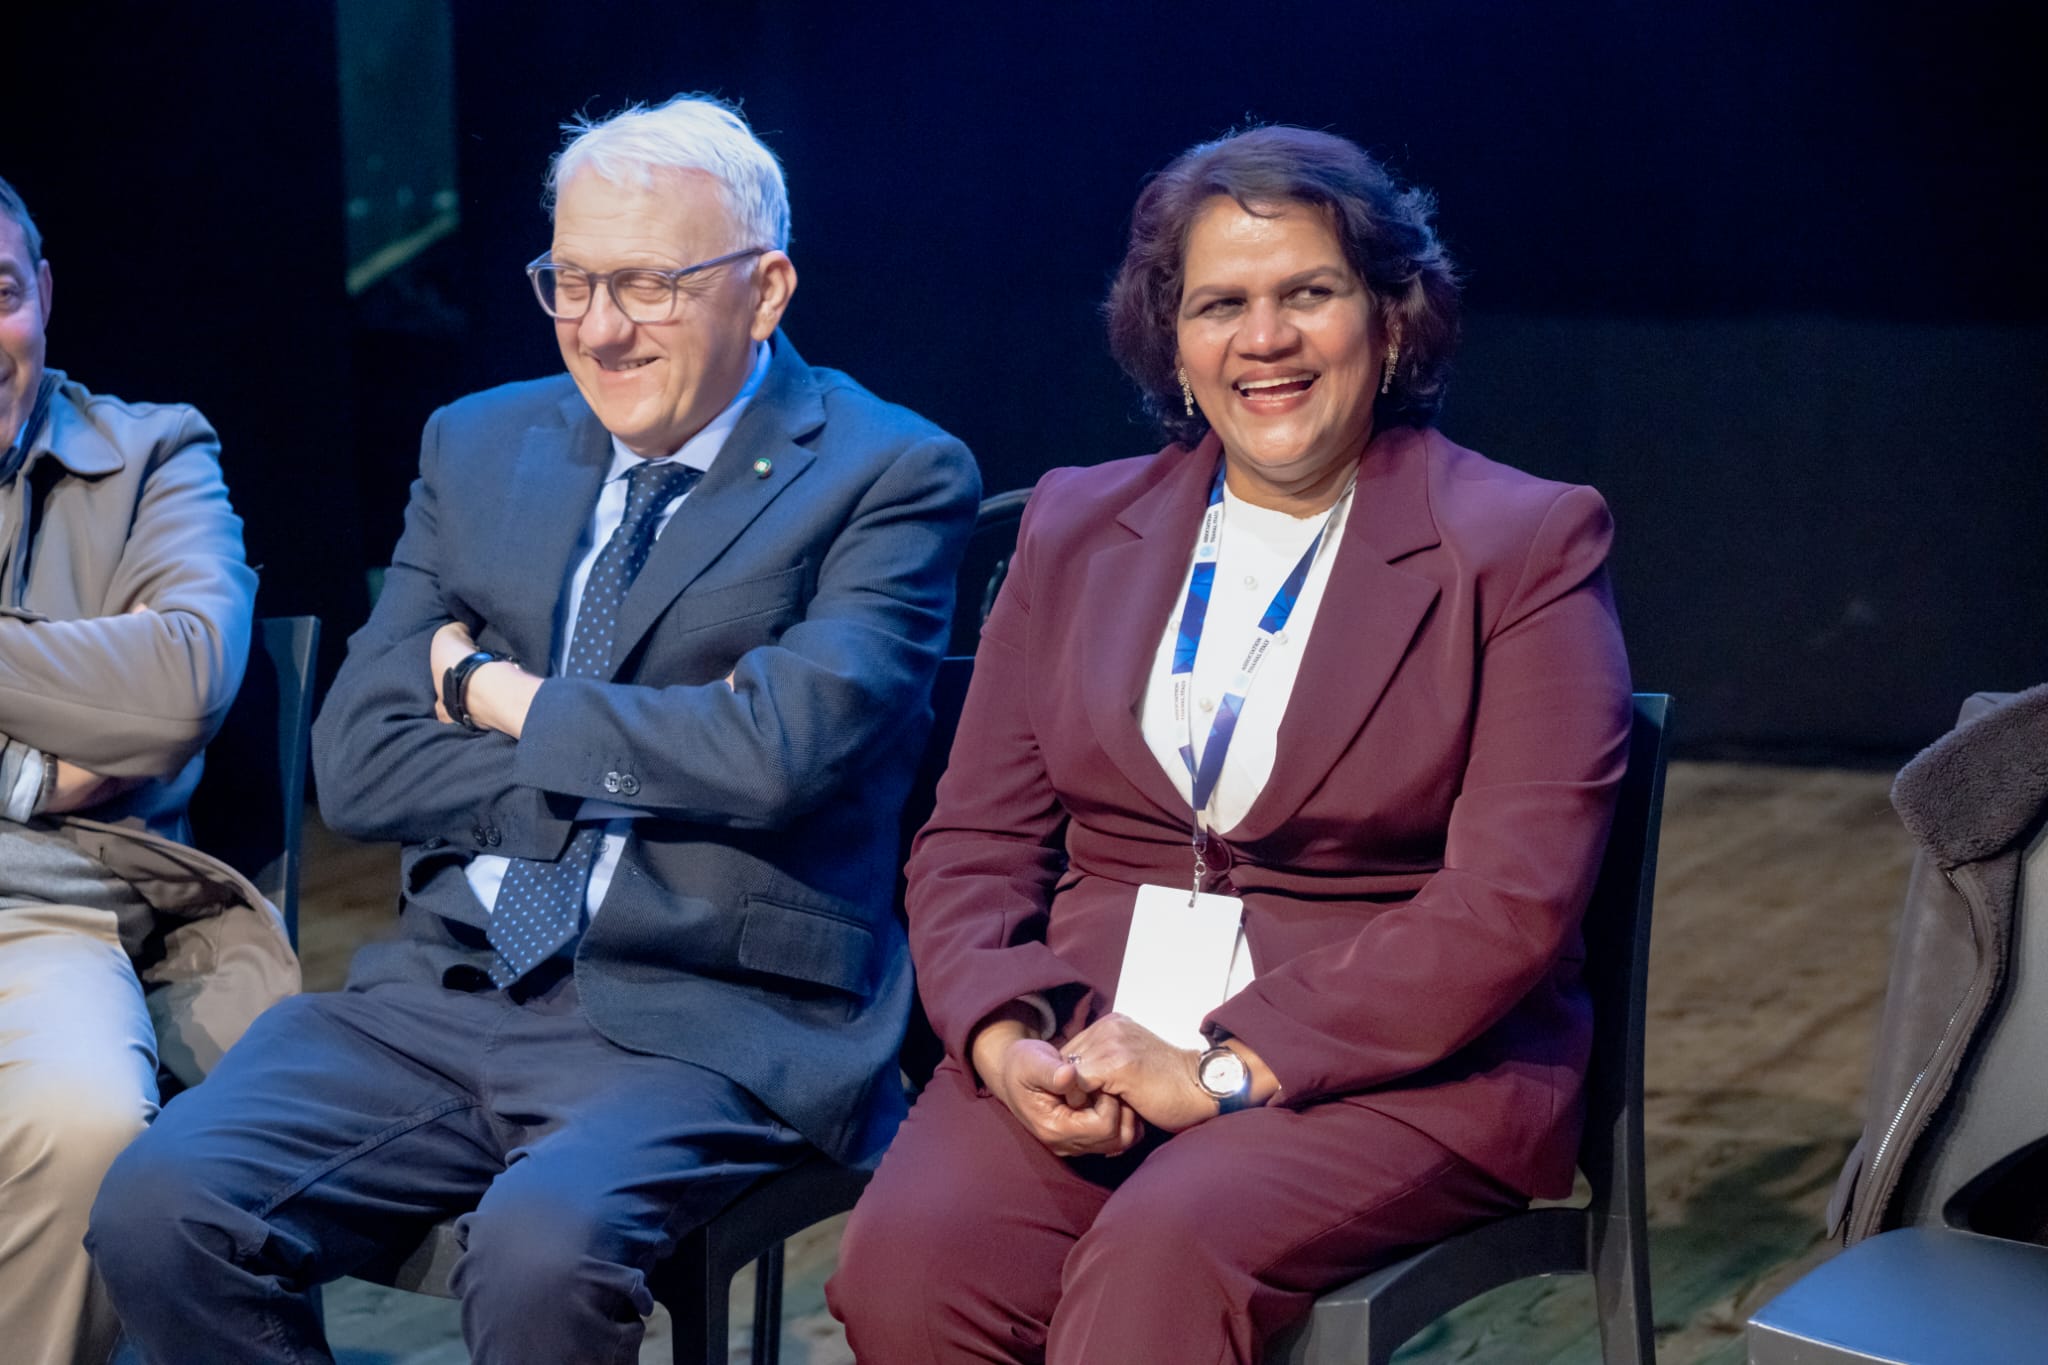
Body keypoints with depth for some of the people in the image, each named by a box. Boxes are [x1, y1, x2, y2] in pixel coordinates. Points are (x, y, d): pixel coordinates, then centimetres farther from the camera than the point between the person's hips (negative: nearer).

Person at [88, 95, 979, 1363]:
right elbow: (359, 760, 6)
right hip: (444, 1000, 5)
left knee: (541, 1247, -34)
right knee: (161, 1207, -19)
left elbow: (782, 746, -17)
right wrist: (647, 763, -6)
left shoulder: (891, 479, 0)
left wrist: (505, 700, -3)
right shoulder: (481, 447, 16)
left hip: (708, 1021, -5)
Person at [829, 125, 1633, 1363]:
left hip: (1396, 1064, -3)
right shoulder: (1080, 529, 16)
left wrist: (1227, 1068, -15)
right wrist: (1006, 1041, -10)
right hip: (1083, 1037, 4)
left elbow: (1510, 906, -9)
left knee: (1163, 1254, -34)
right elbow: (973, 843, 12)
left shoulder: (1527, 547, 1)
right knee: (909, 1256, -27)